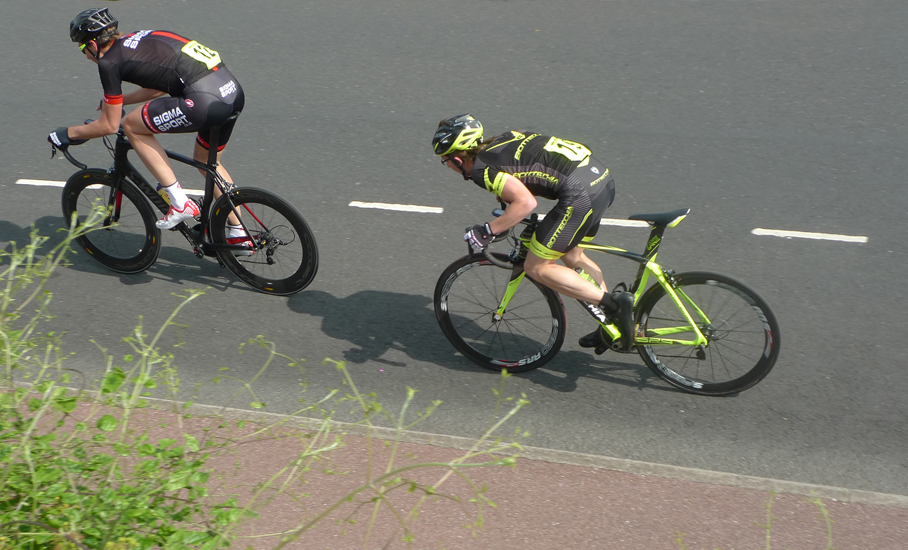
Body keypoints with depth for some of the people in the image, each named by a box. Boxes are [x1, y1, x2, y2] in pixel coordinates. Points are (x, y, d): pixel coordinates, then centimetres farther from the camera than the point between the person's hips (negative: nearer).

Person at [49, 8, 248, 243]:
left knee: (132, 126, 9)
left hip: (205, 100, -9)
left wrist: (67, 133, 23)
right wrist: (117, 100, 51)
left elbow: (108, 126, 7)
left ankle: (180, 203, 7)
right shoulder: (137, 39, 25)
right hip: (235, 92, 9)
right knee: (206, 160, 29)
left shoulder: (109, 61, 2)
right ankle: (238, 232, 33)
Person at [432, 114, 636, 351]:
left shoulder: (482, 168, -6)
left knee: (537, 268, 2)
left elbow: (526, 202, -17)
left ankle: (614, 303, -5)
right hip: (603, 176, 10)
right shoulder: (501, 142, 20)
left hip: (580, 192, -10)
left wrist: (487, 231, -8)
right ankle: (614, 324, 30)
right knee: (572, 255, 26)